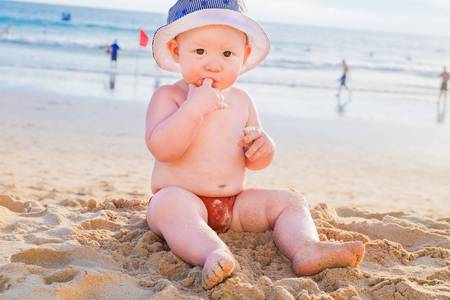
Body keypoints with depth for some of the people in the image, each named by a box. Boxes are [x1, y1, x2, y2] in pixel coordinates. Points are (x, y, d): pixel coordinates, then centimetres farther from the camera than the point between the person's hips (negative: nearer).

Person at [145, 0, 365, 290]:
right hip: (182, 197, -6)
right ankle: (214, 254, -60)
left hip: (234, 203, 6)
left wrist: (263, 148, -11)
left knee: (289, 201, -7)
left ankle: (306, 249, -34)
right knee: (169, 204, -38)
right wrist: (194, 107, -26)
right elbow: (161, 149, -22)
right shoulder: (168, 96, -6)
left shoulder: (241, 101, 10)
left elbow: (255, 162, 14)